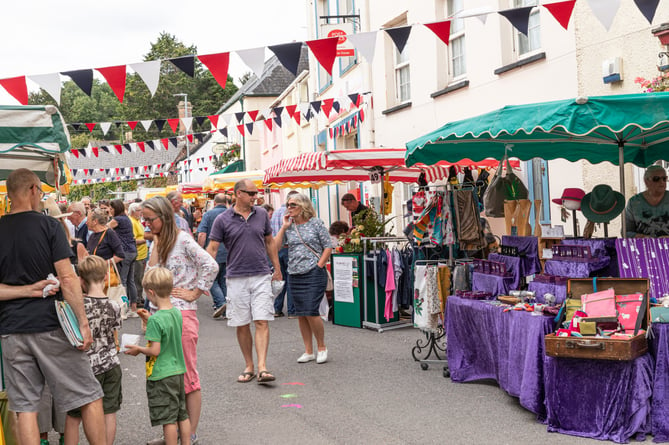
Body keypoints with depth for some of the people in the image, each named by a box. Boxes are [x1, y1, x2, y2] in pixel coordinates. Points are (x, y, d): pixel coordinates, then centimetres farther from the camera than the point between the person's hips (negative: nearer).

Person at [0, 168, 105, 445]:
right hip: (51, 326, -4)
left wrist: (27, 289, -2)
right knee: (89, 398, 6)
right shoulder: (48, 225, -5)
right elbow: (67, 278, -12)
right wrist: (83, 323, -9)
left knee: (25, 407, 8)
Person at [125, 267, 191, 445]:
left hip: (161, 375, -8)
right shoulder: (177, 313, 2)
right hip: (179, 371, 8)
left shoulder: (156, 320, -22)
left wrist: (138, 349, -4)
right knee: (182, 415, 16)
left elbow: (155, 350, -22)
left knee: (168, 419, 2)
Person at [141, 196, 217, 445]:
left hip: (181, 313, -8)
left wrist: (194, 293, -12)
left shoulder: (182, 240, -9)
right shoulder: (156, 243, 14)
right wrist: (156, 247, -1)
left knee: (187, 375, -1)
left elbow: (211, 266, -17)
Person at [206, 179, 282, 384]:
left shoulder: (261, 214, 7)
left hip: (261, 276, 1)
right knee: (242, 325, 5)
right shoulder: (222, 219, -2)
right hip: (236, 278, -1)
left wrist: (277, 268, 18)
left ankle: (262, 368, -10)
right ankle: (249, 367, 18)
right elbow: (212, 249, -1)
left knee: (262, 322, -7)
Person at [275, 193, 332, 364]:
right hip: (294, 276, 5)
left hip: (314, 274, -5)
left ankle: (322, 347, 8)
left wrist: (319, 266, -8)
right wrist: (284, 227, -3)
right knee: (301, 314, 6)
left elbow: (328, 247, 0)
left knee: (311, 312, -11)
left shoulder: (315, 223, -1)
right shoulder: (289, 226, 9)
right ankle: (309, 351, 15)